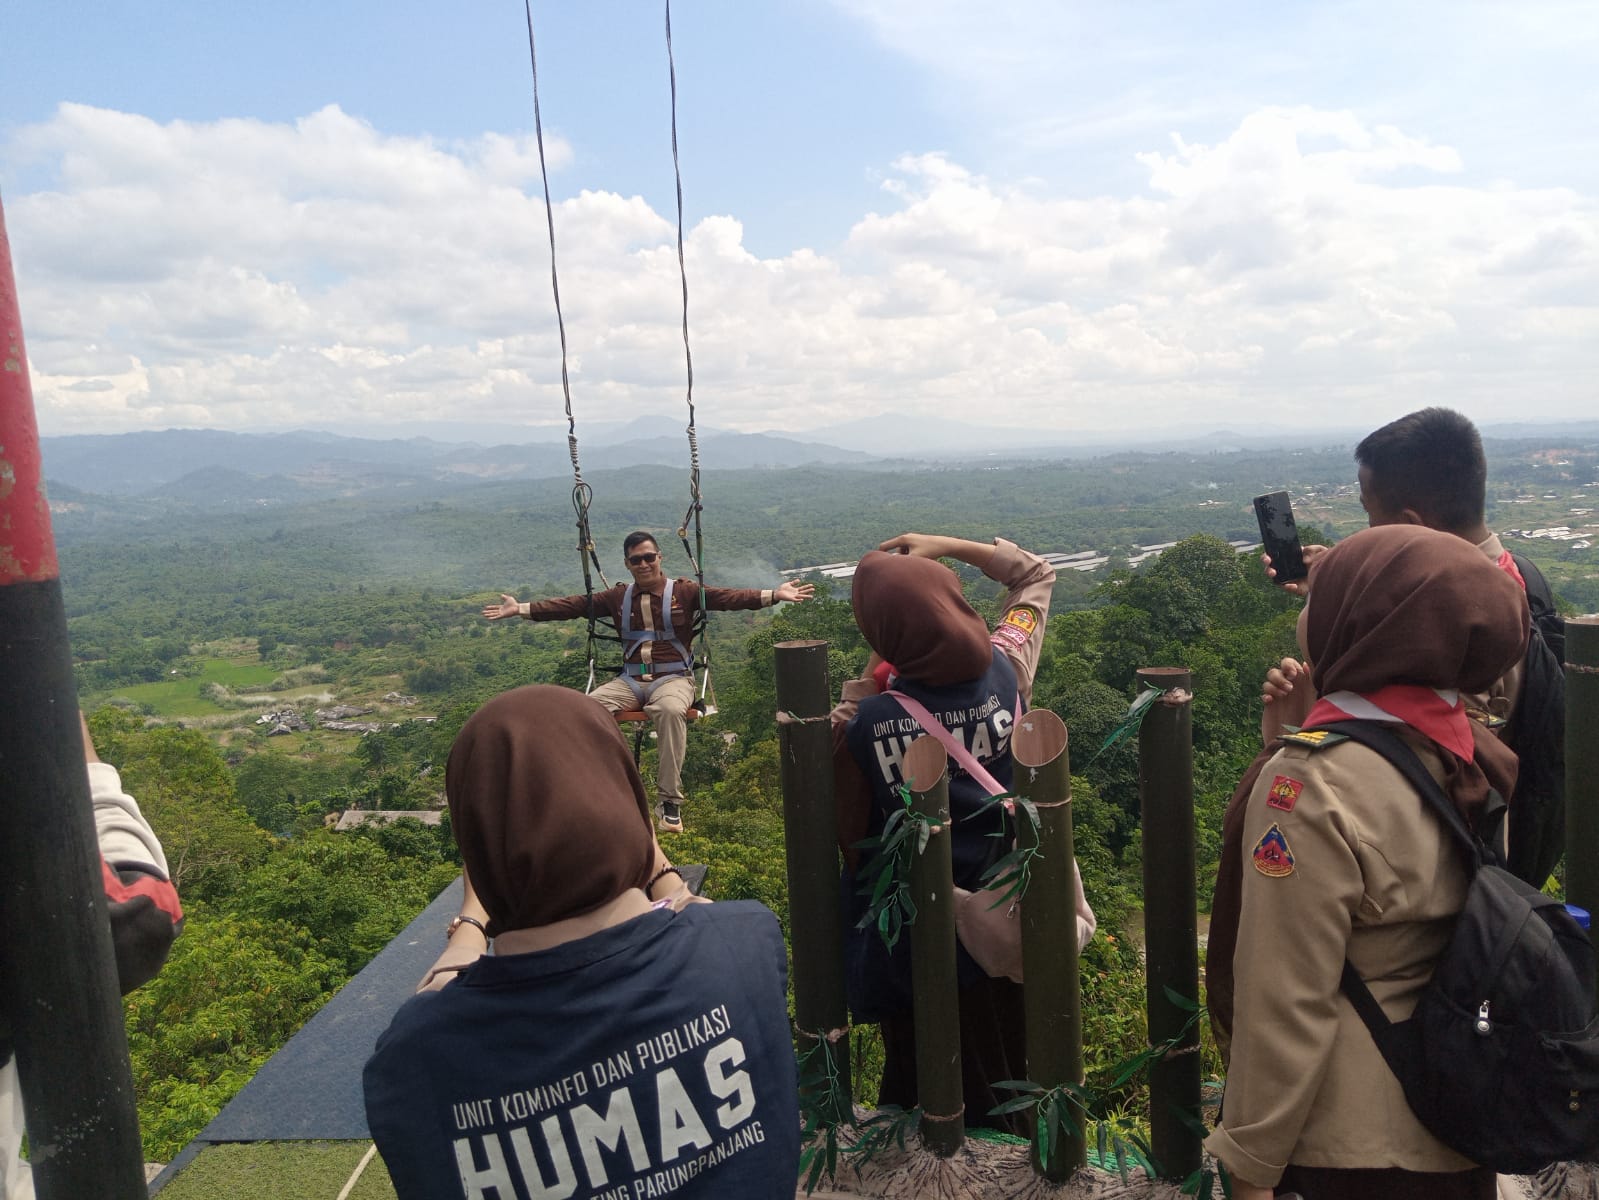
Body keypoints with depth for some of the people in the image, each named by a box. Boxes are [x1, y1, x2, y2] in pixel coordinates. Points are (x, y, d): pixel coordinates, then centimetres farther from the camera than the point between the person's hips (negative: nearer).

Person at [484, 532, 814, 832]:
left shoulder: (684, 591, 3)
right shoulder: (617, 597, 12)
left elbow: (728, 597, -9)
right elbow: (573, 606, 10)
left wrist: (773, 595, -24)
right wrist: (521, 609, 4)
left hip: (673, 678, -3)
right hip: (630, 680, 3)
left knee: (672, 710, -38)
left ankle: (669, 801, -30)